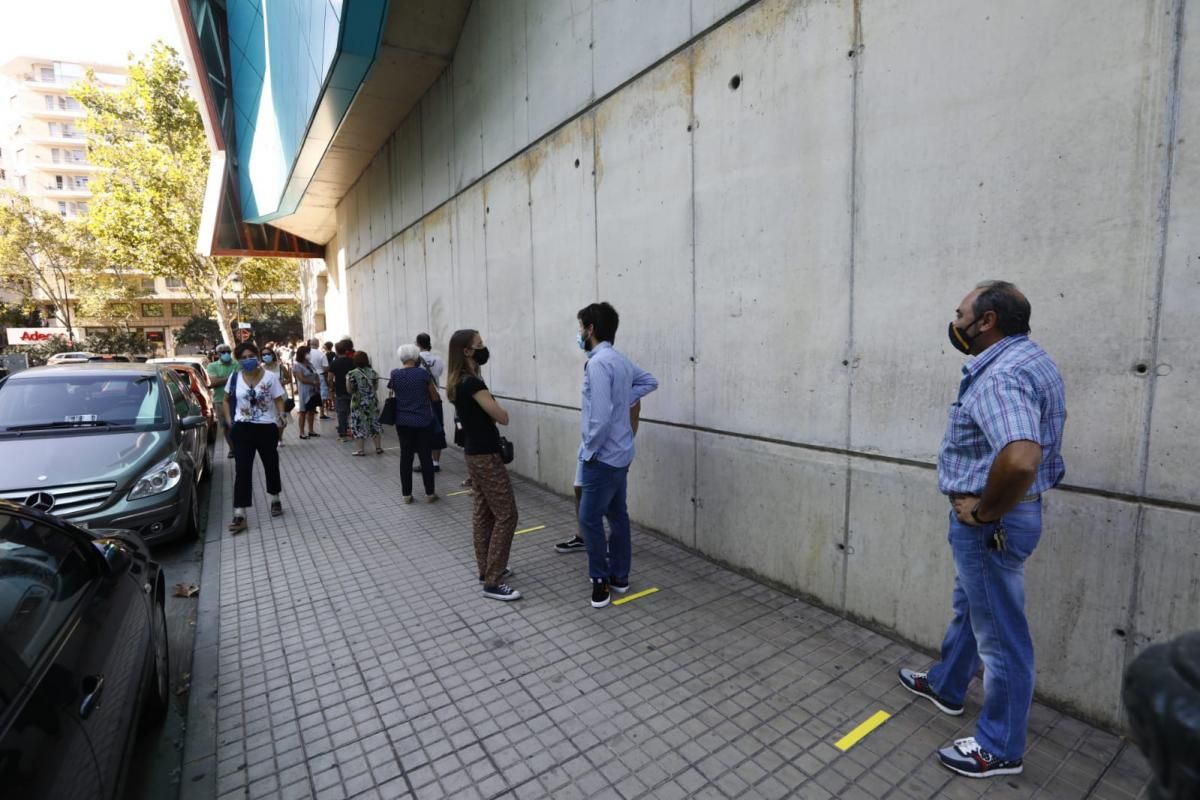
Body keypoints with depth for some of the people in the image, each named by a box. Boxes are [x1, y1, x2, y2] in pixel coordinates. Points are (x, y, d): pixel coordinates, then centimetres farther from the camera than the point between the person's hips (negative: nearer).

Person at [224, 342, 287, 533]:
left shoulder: (270, 377, -4)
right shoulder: (234, 378, 1)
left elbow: (279, 400, -1)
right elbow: (226, 401, 12)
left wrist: (281, 417, -18)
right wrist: (229, 420, 1)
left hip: (267, 428, -1)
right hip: (243, 429, 1)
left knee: (271, 465, 14)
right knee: (242, 470, -2)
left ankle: (275, 500, 35)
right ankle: (239, 515, 0)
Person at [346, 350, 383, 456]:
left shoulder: (352, 373, -12)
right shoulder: (373, 372, 0)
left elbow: (349, 390, -8)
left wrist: (347, 378, 5)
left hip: (359, 403, -4)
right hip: (372, 401, 4)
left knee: (360, 424, 4)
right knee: (374, 423, 13)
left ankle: (361, 449, 8)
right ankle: (378, 447, 17)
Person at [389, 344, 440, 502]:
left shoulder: (395, 375, -3)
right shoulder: (423, 373, -10)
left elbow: (393, 393, 10)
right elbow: (434, 396, -1)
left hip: (403, 422, 3)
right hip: (423, 421, -2)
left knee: (406, 456, 9)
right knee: (425, 456, 4)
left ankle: (406, 493, 15)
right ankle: (429, 493, 11)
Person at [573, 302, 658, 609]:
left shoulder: (597, 363, -20)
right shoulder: (621, 360, 8)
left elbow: (601, 415, -27)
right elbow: (649, 381, 24)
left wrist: (590, 449, -14)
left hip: (603, 457, -9)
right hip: (619, 454, 9)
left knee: (590, 518, 2)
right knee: (617, 514, 15)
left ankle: (601, 581, 13)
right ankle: (619, 577, 27)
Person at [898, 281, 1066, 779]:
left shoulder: (1001, 375, -26)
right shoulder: (1029, 360, 9)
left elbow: (1019, 459, -42)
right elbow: (1041, 428, 24)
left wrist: (985, 510, -23)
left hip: (992, 523, -11)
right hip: (1004, 514, 11)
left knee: (1000, 633, 6)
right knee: (969, 608, 26)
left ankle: (1000, 748, 25)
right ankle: (945, 686, 47)